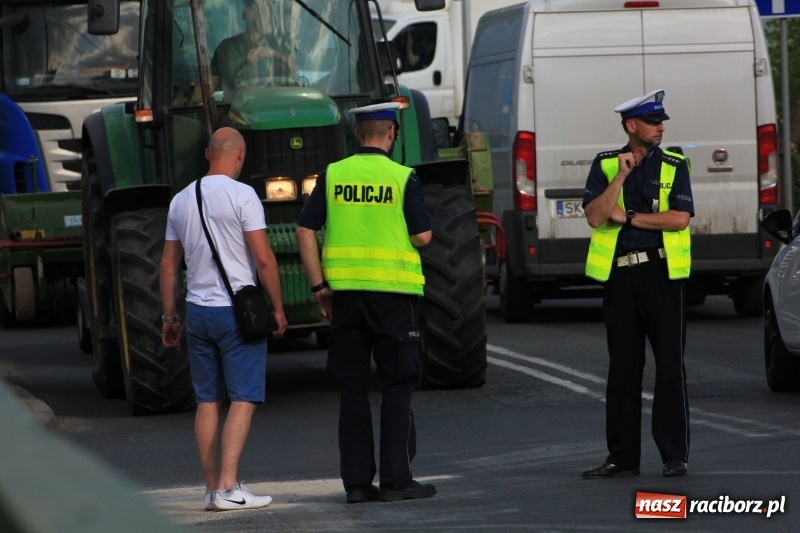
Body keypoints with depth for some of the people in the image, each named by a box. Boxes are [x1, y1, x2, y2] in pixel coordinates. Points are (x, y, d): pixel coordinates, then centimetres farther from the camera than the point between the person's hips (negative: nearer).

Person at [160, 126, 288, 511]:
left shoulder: (181, 200, 9)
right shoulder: (241, 195, -9)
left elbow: (169, 265, 13)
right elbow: (263, 258, -13)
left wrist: (169, 316, 20)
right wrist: (277, 308, -4)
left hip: (197, 310, 6)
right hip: (237, 309, -6)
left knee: (208, 400, 10)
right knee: (243, 399, -4)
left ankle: (212, 489, 10)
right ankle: (228, 487, -14)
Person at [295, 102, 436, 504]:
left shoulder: (332, 175, 4)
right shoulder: (402, 179, -5)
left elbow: (305, 231, 2)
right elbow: (423, 237, -6)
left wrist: (319, 286, 6)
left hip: (344, 291, 3)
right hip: (392, 290, -3)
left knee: (352, 388, 8)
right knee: (396, 388, 4)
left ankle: (357, 482, 8)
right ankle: (396, 479, 1)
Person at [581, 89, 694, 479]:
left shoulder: (674, 166, 4)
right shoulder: (605, 166, 8)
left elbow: (680, 218, -9)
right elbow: (595, 216, -5)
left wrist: (627, 217, -8)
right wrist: (621, 176, -12)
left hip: (663, 273, -2)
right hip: (620, 275, 2)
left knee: (670, 366, -3)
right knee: (623, 368, 6)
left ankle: (675, 455, 1)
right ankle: (622, 457, 12)